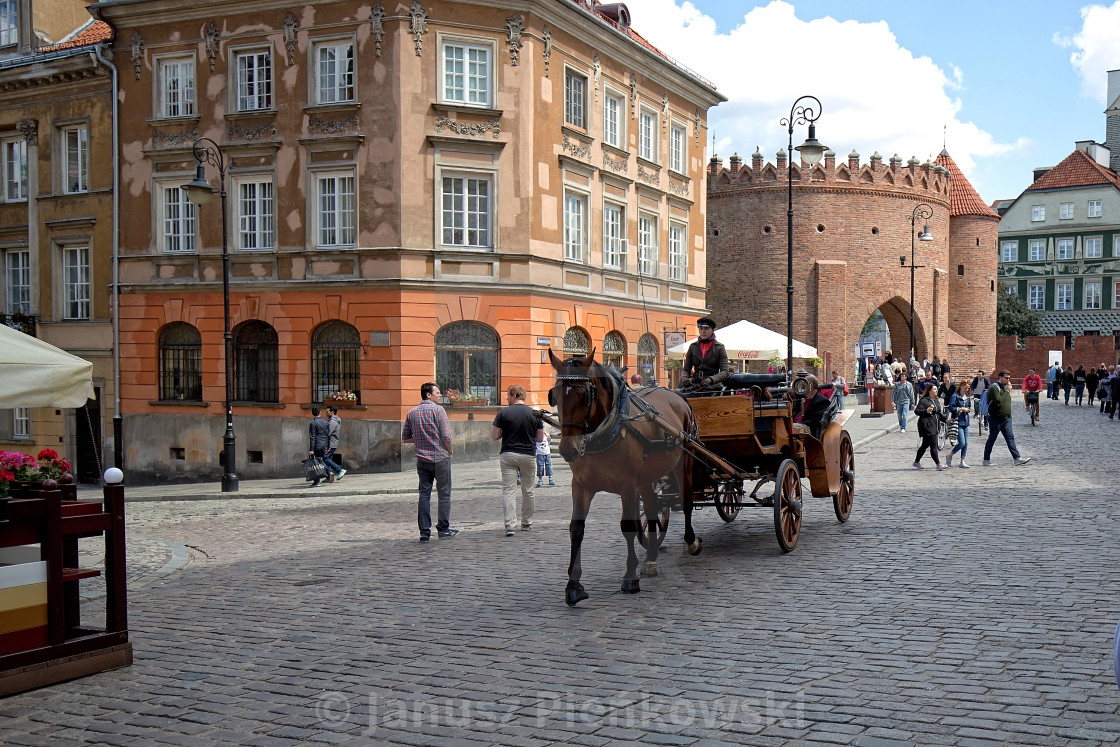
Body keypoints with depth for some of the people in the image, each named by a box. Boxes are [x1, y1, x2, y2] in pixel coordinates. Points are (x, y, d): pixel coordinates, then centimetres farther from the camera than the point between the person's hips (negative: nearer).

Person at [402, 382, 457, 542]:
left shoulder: (411, 413, 9)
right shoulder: (437, 409, -9)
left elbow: (405, 438, 12)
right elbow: (446, 436, -16)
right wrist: (450, 451, 0)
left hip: (422, 459, 5)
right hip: (440, 458, -5)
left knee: (424, 495, 5)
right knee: (444, 493, 7)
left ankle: (424, 532, 3)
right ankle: (443, 528, 11)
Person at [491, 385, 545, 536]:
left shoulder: (503, 414, -5)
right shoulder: (534, 414, 2)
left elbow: (494, 436, -3)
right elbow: (540, 438, 6)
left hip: (508, 455, -2)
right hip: (528, 455, 2)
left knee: (508, 490, -2)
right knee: (528, 490, 15)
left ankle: (509, 524, -14)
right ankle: (527, 522, 26)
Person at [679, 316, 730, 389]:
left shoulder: (719, 347, 7)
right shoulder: (693, 347, 17)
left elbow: (725, 372, -2)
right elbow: (686, 369, 18)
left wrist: (711, 379, -19)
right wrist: (684, 377, -6)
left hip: (713, 385, -2)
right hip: (695, 384, 3)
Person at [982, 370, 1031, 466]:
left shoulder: (1005, 386, 15)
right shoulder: (994, 387, -14)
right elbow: (998, 402, -25)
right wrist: (1007, 391, -19)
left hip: (1006, 418, 8)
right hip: (995, 418, -8)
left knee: (1010, 437, -1)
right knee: (991, 439, 2)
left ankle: (1017, 458, -6)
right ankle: (986, 460, 11)